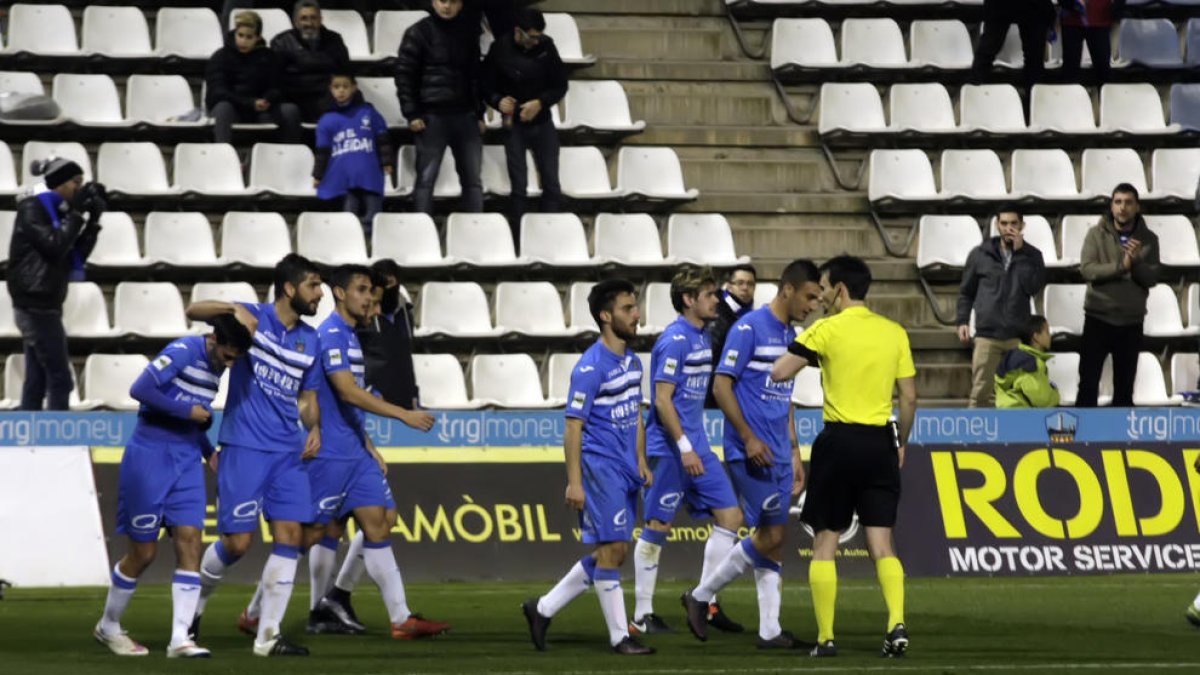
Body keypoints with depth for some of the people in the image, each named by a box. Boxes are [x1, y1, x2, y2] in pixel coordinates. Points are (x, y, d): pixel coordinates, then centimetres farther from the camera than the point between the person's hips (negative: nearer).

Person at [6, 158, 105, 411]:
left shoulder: (55, 211, 16)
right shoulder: (32, 209, -9)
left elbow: (76, 256, 14)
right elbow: (54, 246, -19)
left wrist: (93, 220, 6)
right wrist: (76, 214, -13)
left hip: (39, 306, 9)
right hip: (36, 306, -9)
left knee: (36, 381, 8)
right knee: (60, 380, -10)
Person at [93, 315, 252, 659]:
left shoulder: (216, 365, 10)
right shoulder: (183, 352, -15)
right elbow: (140, 389, -25)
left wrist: (210, 452, 8)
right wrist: (188, 411, -21)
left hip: (186, 460, 7)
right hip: (150, 456, -7)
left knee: (190, 542, -7)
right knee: (143, 552, 1)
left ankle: (180, 638, -10)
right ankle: (108, 626, 23)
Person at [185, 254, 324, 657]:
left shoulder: (310, 341, 12)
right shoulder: (253, 318, -4)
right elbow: (193, 312, -9)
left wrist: (314, 428, 1)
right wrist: (233, 309, -26)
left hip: (289, 453, 5)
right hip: (244, 448, -5)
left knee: (289, 539, -4)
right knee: (237, 542, -5)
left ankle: (268, 638, 1)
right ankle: (194, 604, 23)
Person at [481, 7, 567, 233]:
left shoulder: (546, 47, -5)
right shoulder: (500, 50, -11)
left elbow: (560, 85, -1)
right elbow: (487, 87, -3)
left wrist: (540, 102, -18)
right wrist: (498, 101, -24)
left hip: (542, 123, 2)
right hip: (514, 124, -2)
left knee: (551, 184, 4)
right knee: (518, 186, -1)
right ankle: (518, 237, 3)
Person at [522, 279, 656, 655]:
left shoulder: (632, 361, 12)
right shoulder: (591, 367, -14)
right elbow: (573, 427, -14)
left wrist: (641, 463, 14)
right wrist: (574, 483, -17)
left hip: (625, 471, 9)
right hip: (600, 469, -9)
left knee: (605, 555, 10)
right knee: (612, 550, -6)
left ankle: (543, 609, 21)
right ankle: (619, 637, 1)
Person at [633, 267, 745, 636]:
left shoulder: (702, 338, 13)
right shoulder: (674, 341, -14)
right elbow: (662, 400, -18)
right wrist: (685, 447, -21)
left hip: (696, 447, 9)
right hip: (670, 450, -9)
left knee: (730, 516, 4)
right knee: (657, 527, -2)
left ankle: (705, 601, 11)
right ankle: (643, 615, 4)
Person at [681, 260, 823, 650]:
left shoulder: (790, 336, 15)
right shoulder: (749, 329, -11)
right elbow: (721, 386, -13)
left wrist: (794, 453, 20)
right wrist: (748, 437, -18)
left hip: (778, 456, 8)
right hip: (751, 453, -8)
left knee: (773, 539, 5)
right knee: (771, 536, -11)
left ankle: (769, 631, 7)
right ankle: (701, 596, 4)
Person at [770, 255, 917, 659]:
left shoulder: (827, 330, -7)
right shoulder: (894, 333, 6)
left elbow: (779, 373, -8)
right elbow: (909, 398, 7)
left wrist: (808, 357, 12)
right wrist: (901, 442, 20)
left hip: (839, 441, -3)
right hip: (880, 443, 3)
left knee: (825, 544, 5)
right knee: (882, 544, 6)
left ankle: (826, 637, 3)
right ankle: (897, 624, -10)